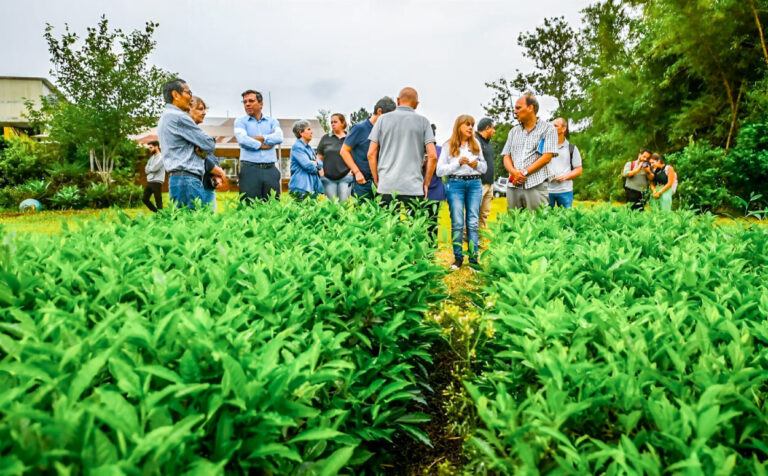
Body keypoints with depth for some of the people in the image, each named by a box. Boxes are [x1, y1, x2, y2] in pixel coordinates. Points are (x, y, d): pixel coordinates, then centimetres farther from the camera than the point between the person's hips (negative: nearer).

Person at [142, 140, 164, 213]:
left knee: (158, 202, -5)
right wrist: (151, 169, -7)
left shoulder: (161, 157, -7)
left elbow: (154, 168, -18)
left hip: (157, 182, -9)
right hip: (149, 182, 9)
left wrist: (149, 168, 1)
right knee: (144, 199, 11)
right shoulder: (152, 157, 16)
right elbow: (146, 170, 11)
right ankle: (156, 212, 20)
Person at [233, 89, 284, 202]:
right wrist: (262, 145, -1)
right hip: (250, 169, -2)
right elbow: (242, 140, -8)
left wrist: (260, 138, -5)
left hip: (270, 170, 2)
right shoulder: (240, 121, 12)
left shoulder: (272, 121, 17)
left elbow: (279, 138, -3)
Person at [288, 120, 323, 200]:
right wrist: (317, 166, 2)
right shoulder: (297, 147, -7)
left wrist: (315, 163, -6)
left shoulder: (309, 147, 20)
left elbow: (321, 163, 14)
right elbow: (307, 165, -16)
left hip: (313, 185, 8)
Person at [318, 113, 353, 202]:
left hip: (345, 177, -2)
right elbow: (319, 157, 13)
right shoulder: (326, 138, 10)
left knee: (344, 202, -5)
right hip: (328, 178, 2)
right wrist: (321, 171, 1)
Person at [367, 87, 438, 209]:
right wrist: (426, 183, 8)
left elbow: (371, 154, 6)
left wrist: (377, 180, 13)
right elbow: (432, 156, -1)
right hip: (414, 189, -1)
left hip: (386, 187, 1)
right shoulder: (423, 121, 6)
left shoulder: (383, 119, 9)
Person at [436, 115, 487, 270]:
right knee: (457, 223, -4)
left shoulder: (476, 144, 16)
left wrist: (477, 164, -2)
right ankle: (458, 258, 5)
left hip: (475, 183, 3)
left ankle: (474, 259, 3)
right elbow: (440, 170, -1)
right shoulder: (448, 146, 6)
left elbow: (484, 167, 20)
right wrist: (458, 163, -11)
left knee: (473, 223, -1)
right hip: (455, 184, -2)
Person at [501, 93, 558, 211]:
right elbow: (506, 157, 13)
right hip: (513, 186, 4)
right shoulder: (514, 131, 21)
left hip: (536, 185, -4)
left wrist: (525, 172, -11)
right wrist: (514, 172, -8)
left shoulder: (547, 128, 6)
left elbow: (547, 157, -4)